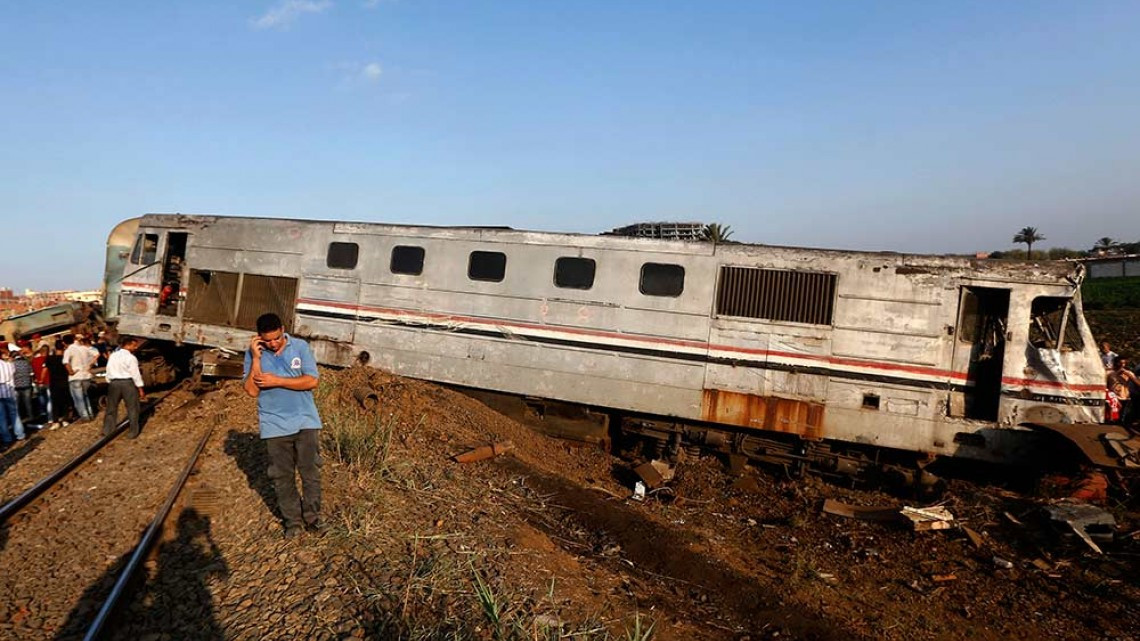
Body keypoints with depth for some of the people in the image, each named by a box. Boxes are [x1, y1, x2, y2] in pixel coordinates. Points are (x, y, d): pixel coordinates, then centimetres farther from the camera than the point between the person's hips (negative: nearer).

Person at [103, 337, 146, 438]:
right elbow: (135, 374, -11)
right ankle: (133, 432, 8)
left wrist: (109, 383, 19)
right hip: (128, 383, -5)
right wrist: (140, 389, -6)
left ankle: (107, 431, 20)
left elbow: (108, 372, 10)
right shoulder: (131, 357, -11)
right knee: (132, 408, 5)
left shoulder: (112, 356, 7)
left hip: (114, 383, 5)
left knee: (111, 408, 16)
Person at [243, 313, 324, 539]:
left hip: (306, 421, 0)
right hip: (275, 425, 0)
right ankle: (292, 520, 23)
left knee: (311, 471, 7)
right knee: (283, 476, 9)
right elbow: (252, 390, -12)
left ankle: (312, 515, 23)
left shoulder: (300, 346, -6)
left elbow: (311, 381, -12)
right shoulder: (254, 353, -4)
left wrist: (276, 381, -18)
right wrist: (256, 357, -20)